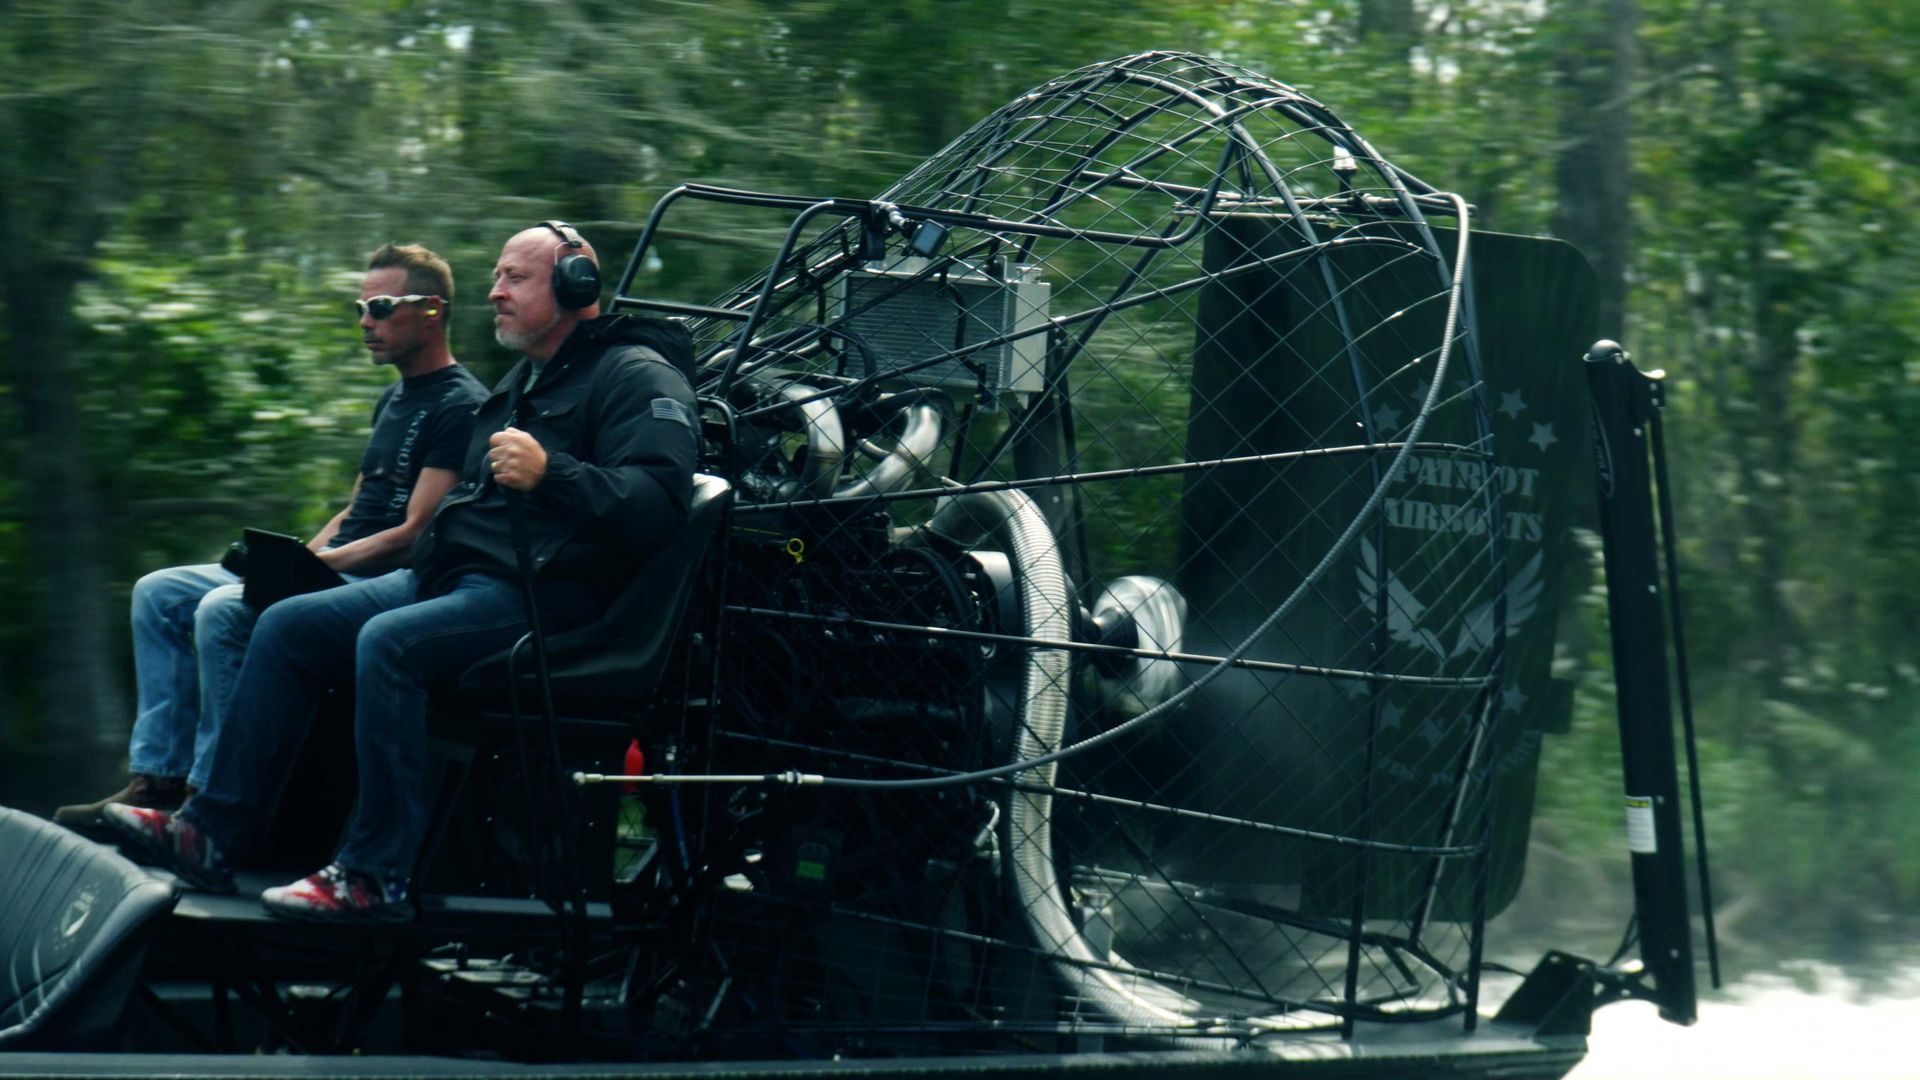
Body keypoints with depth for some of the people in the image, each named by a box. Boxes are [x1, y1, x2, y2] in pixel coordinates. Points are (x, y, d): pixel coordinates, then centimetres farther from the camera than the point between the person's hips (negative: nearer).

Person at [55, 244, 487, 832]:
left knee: (222, 611, -30)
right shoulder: (394, 399, 20)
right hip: (330, 568, 11)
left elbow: (413, 534, -18)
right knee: (158, 592, 3)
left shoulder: (459, 405, -12)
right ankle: (156, 778, -2)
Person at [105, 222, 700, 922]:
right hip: (450, 575, 10)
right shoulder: (524, 380, 25)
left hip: (539, 594, -10)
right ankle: (212, 834, -1)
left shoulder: (638, 377, -6)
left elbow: (658, 503, -22)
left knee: (388, 643, -33)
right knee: (288, 626, 0)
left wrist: (550, 474, -33)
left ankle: (378, 876, -29)